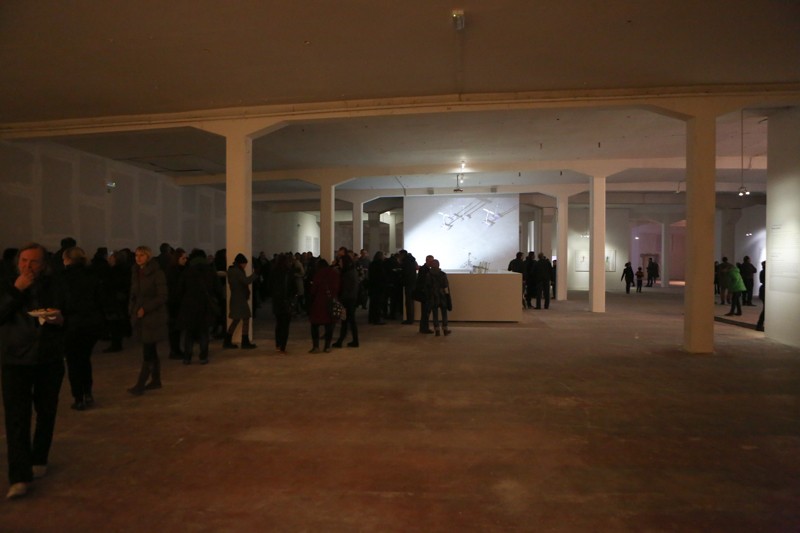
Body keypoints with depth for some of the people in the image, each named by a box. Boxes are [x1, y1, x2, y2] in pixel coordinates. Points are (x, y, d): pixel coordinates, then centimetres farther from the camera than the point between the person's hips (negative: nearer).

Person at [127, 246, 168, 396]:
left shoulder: (157, 273, -10)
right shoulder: (136, 273, 10)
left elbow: (162, 297, -13)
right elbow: (134, 294, 17)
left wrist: (145, 309, -18)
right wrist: (132, 310, 2)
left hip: (154, 317, -7)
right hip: (140, 316, 7)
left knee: (147, 351, -7)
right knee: (151, 350, 13)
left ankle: (140, 385, -5)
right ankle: (155, 380, 22)